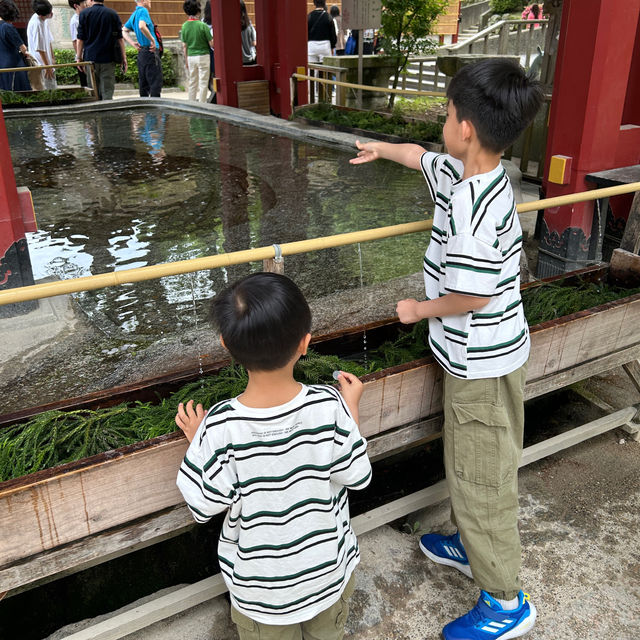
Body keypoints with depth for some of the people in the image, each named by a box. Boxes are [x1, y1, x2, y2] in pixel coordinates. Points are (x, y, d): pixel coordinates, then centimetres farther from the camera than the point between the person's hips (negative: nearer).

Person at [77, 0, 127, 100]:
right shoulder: (113, 14, 2)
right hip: (108, 58, 0)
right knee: (108, 89, 0)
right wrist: (123, 58, 6)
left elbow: (80, 39, 0)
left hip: (90, 58, 1)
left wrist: (79, 57, 6)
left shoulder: (84, 14, 1)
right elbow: (119, 38, 1)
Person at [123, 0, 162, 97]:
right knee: (156, 84, -9)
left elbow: (124, 31, 20)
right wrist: (153, 40, -18)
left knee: (144, 85, 12)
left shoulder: (134, 14, 17)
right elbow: (142, 26, -28)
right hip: (151, 52, -9)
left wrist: (133, 43, 9)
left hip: (141, 52, 9)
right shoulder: (143, 11, -10)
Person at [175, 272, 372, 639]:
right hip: (329, 570, 1)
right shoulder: (329, 406, -27)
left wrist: (197, 442, -5)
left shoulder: (221, 426, -30)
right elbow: (358, 476, -13)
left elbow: (205, 505, -18)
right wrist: (352, 408, -3)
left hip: (260, 584, -1)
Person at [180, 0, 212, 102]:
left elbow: (184, 46, 6)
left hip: (190, 56, 5)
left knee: (192, 82, 13)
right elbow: (211, 44, -8)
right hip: (202, 56, -5)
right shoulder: (203, 25, -12)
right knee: (203, 83, 1)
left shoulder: (184, 26, 1)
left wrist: (186, 60, 15)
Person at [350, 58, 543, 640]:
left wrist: (420, 310, -11)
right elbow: (422, 156, 22)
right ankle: (471, 545, 49)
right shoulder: (461, 172, 1)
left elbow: (474, 295, -28)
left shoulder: (471, 202, -29)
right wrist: (381, 148, 40)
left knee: (480, 477, 6)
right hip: (479, 353, 10)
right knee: (468, 466, 26)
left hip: (482, 360, -10)